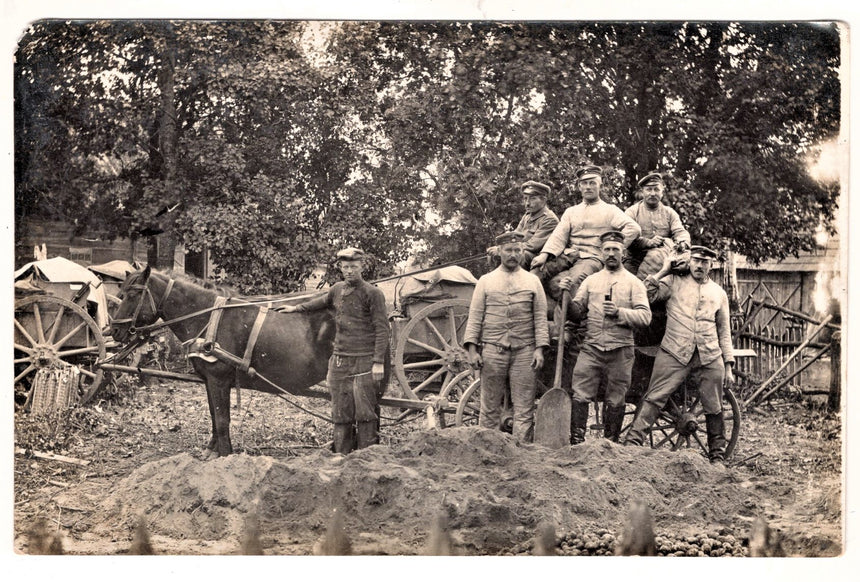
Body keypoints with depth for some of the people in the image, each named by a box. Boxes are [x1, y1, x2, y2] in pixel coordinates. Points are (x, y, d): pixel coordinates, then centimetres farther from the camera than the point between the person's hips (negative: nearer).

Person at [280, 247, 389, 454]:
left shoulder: (373, 293, -7)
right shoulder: (337, 289, 11)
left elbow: (382, 329, -10)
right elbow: (322, 301, 34)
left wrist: (378, 362, -16)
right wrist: (296, 308, 41)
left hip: (365, 361, -6)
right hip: (340, 361, 6)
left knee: (365, 412, -4)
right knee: (341, 414, 8)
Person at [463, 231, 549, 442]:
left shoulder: (533, 281, 11)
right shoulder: (485, 281, 10)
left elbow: (540, 318, 7)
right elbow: (475, 317, 6)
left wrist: (539, 349, -4)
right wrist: (472, 349, -4)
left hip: (524, 352, 0)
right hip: (492, 351, 0)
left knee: (524, 407, -1)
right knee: (490, 406, 1)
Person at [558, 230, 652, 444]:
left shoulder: (633, 282, 7)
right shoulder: (591, 280, 14)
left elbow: (645, 316, -3)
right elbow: (576, 313, 11)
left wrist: (619, 312, -15)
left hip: (620, 349, -1)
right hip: (591, 347, 2)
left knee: (616, 401, 5)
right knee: (579, 396, -7)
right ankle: (576, 441, -5)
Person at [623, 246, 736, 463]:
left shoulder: (718, 293, 19)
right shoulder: (674, 282, 9)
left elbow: (724, 332, 20)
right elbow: (645, 295, -5)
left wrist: (728, 365, 14)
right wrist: (663, 271, -1)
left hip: (710, 356, 3)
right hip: (675, 353, -3)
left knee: (714, 408, 8)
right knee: (654, 397, -13)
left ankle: (717, 455, 22)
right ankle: (632, 442, -15)